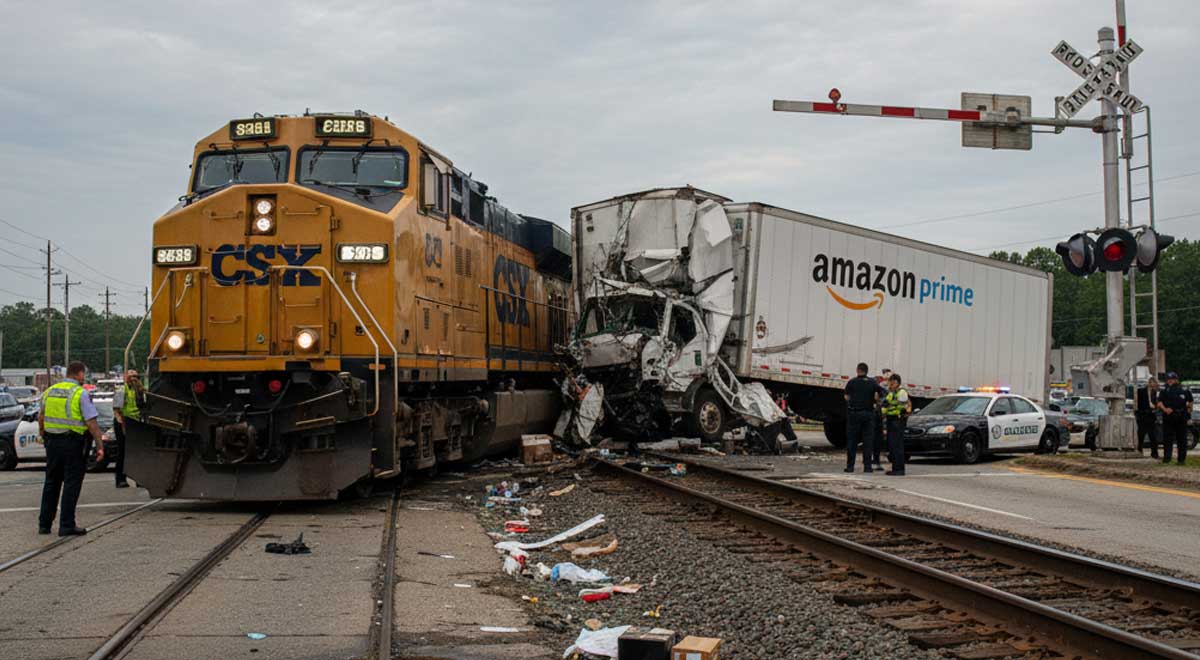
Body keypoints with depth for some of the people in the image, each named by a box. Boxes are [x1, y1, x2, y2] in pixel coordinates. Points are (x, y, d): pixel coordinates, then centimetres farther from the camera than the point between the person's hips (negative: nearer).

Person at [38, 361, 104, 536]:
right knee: (71, 484, 0)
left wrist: (44, 436, 28)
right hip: (73, 443, -6)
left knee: (51, 483, 16)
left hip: (52, 442, 6)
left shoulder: (49, 391, 9)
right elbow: (91, 423, -15)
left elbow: (41, 418, 16)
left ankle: (44, 523, 19)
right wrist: (100, 446, -12)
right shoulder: (80, 393, -10)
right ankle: (67, 525, 0)